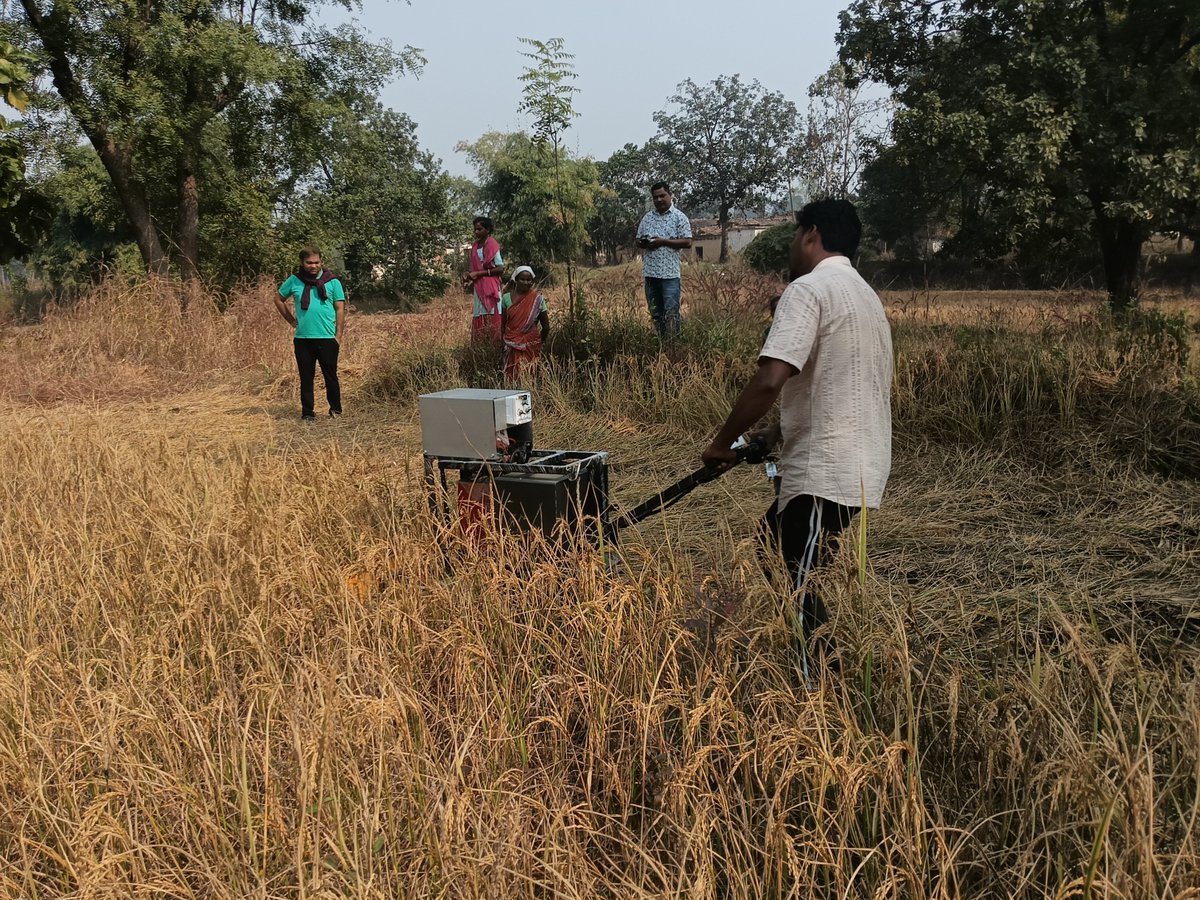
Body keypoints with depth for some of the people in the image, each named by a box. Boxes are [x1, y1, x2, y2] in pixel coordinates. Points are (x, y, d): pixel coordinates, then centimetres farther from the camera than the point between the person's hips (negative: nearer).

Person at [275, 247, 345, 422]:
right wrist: (291, 320, 10)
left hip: (327, 338, -2)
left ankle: (336, 410, 17)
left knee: (330, 375, 3)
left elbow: (340, 309, 0)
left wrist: (338, 335, -6)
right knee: (306, 377, 7)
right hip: (302, 339, 2)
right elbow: (279, 299, 18)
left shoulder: (332, 281, 0)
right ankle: (307, 413, 14)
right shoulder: (294, 281, 4)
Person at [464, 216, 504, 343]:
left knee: (491, 319, -7)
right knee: (479, 321, 5)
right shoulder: (475, 245, 12)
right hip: (478, 288, 7)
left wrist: (478, 274, -14)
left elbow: (500, 269, -14)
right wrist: (470, 279, 1)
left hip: (490, 288, -7)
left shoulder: (492, 245, -9)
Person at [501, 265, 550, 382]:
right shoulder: (507, 298, 3)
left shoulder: (537, 299, -1)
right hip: (512, 346, 1)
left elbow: (546, 327, 5)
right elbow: (502, 324, 7)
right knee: (512, 376, 0)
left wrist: (538, 342, 11)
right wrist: (501, 344, 4)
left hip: (531, 346, -1)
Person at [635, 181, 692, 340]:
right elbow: (638, 240, 18)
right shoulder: (647, 217, 14)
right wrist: (644, 243, -6)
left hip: (670, 273, -5)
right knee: (655, 313, 9)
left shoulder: (679, 217, 0)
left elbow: (687, 242, -7)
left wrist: (664, 241, -14)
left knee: (671, 313, -8)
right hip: (650, 272, 5)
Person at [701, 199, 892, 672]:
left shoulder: (809, 289, -12)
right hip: (858, 467, 10)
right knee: (772, 540, 23)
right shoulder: (866, 295, 18)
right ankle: (824, 658, 31)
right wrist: (780, 432, 22)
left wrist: (722, 443, -11)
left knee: (797, 589, -5)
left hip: (826, 473, -10)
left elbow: (768, 381, -23)